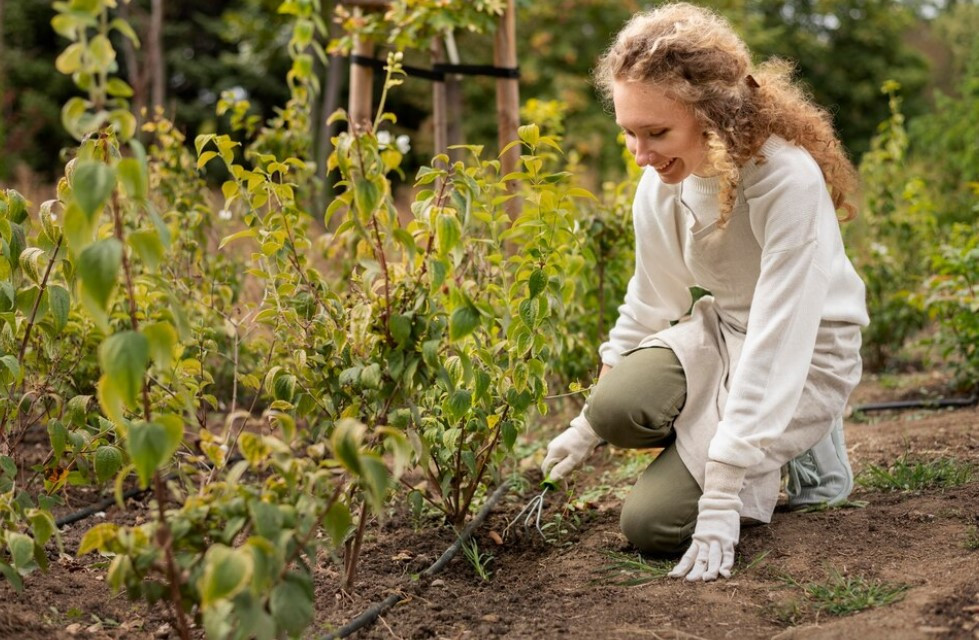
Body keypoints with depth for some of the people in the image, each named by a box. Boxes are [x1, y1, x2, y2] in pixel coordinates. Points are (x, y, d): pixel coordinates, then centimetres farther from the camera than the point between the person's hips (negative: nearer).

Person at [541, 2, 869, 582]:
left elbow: (777, 341, -32)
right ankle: (710, 440, 5)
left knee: (653, 522, -17)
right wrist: (588, 425, 7)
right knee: (617, 408, -28)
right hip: (722, 329, 5)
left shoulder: (788, 180, -31)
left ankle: (808, 445, 6)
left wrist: (720, 499, -33)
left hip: (804, 355, -5)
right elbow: (650, 301, 4)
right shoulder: (663, 179, -11)